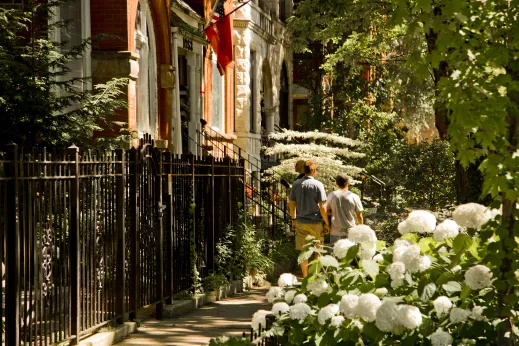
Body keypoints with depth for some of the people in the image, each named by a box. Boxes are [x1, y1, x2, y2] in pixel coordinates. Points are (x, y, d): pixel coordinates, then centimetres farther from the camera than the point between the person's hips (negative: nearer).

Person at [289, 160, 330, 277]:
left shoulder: (296, 184, 0)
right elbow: (322, 207, -12)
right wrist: (326, 223, -4)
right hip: (315, 222, -3)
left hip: (301, 223, 3)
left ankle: (305, 277, 11)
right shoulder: (318, 185, -11)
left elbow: (291, 204, 6)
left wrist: (293, 219, 19)